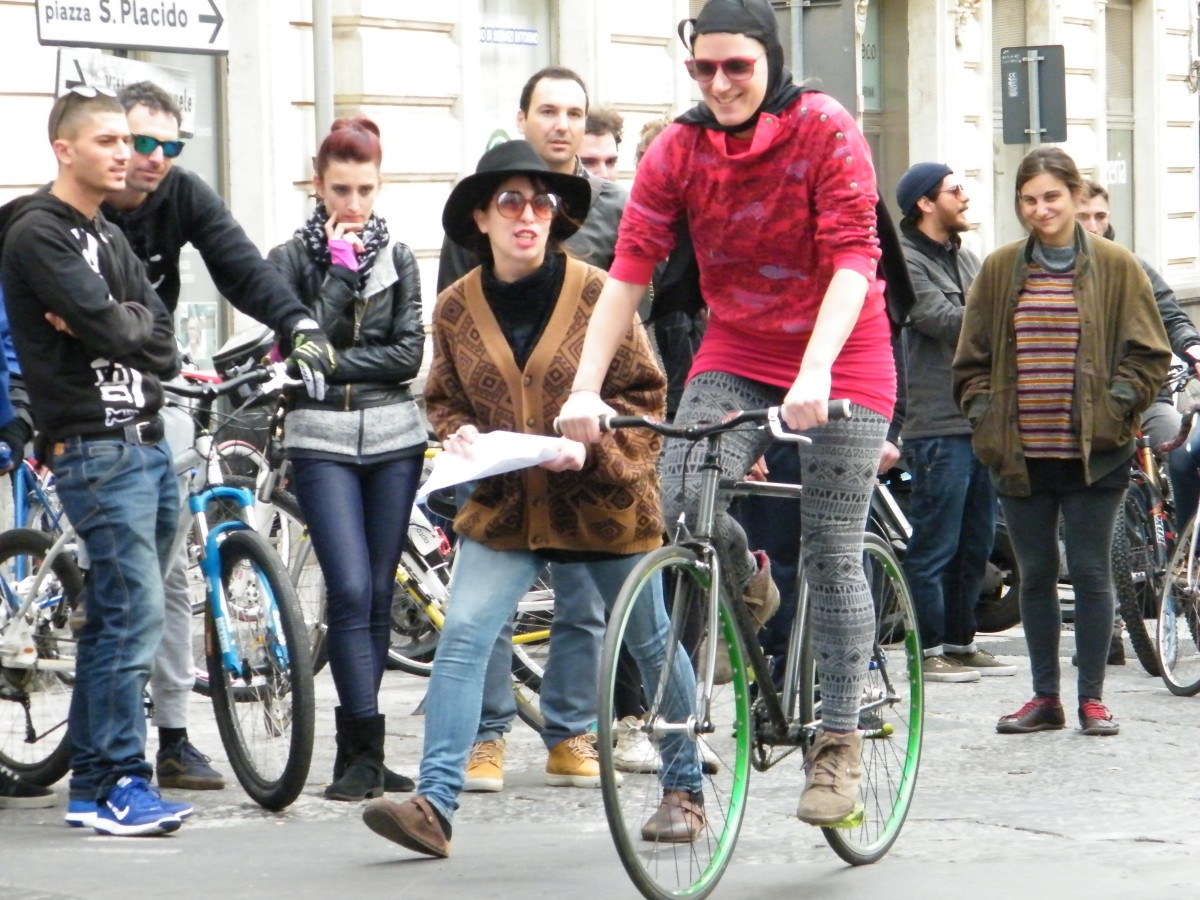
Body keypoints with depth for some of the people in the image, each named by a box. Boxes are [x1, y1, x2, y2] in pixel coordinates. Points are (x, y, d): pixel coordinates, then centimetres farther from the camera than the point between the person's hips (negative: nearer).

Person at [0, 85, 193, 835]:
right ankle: (122, 783, -7)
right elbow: (108, 327, -20)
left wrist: (113, 325, -8)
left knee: (116, 617, 10)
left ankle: (93, 785, 16)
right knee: (135, 614, -12)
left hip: (147, 442, 9)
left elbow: (163, 347, 9)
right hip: (95, 449, -9)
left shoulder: (108, 238, 18)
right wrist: (129, 324, 0)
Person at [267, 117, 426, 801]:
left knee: (379, 593, 4)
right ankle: (365, 749, -13)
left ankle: (357, 750, 12)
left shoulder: (398, 258, 9)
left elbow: (409, 354, 0)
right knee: (350, 590, -13)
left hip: (394, 440, 3)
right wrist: (340, 270, -14)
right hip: (322, 441, -3)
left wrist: (333, 362, -10)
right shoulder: (293, 258, 3)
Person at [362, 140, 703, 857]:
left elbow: (644, 394, -5)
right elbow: (444, 398, 12)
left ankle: (686, 790, 31)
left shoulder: (597, 292, -9)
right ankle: (435, 805, -17)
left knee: (648, 642, 12)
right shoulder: (457, 307, -1)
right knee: (463, 633, -15)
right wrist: (458, 433, -11)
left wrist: (592, 447, -20)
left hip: (602, 500, -2)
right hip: (505, 506, 2)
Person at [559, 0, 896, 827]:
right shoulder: (678, 152, -5)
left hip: (841, 361, -3)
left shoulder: (826, 131, -14)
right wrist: (586, 387, -20)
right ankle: (746, 582, 14)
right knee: (681, 503, -21)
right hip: (736, 358, 3)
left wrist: (815, 372, -36)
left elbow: (853, 260, -22)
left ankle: (840, 741, 9)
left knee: (832, 552, -5)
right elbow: (629, 271, -9)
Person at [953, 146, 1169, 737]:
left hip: (1092, 454, -3)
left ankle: (1092, 697, 10)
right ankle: (1045, 697, 17)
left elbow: (1147, 355, 2)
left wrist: (1113, 410, -8)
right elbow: (972, 361, 12)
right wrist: (985, 421, 1)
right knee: (1035, 575, 8)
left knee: (1091, 573, 1)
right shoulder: (999, 270, 8)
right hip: (1020, 454, 3)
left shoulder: (1115, 267, 1)